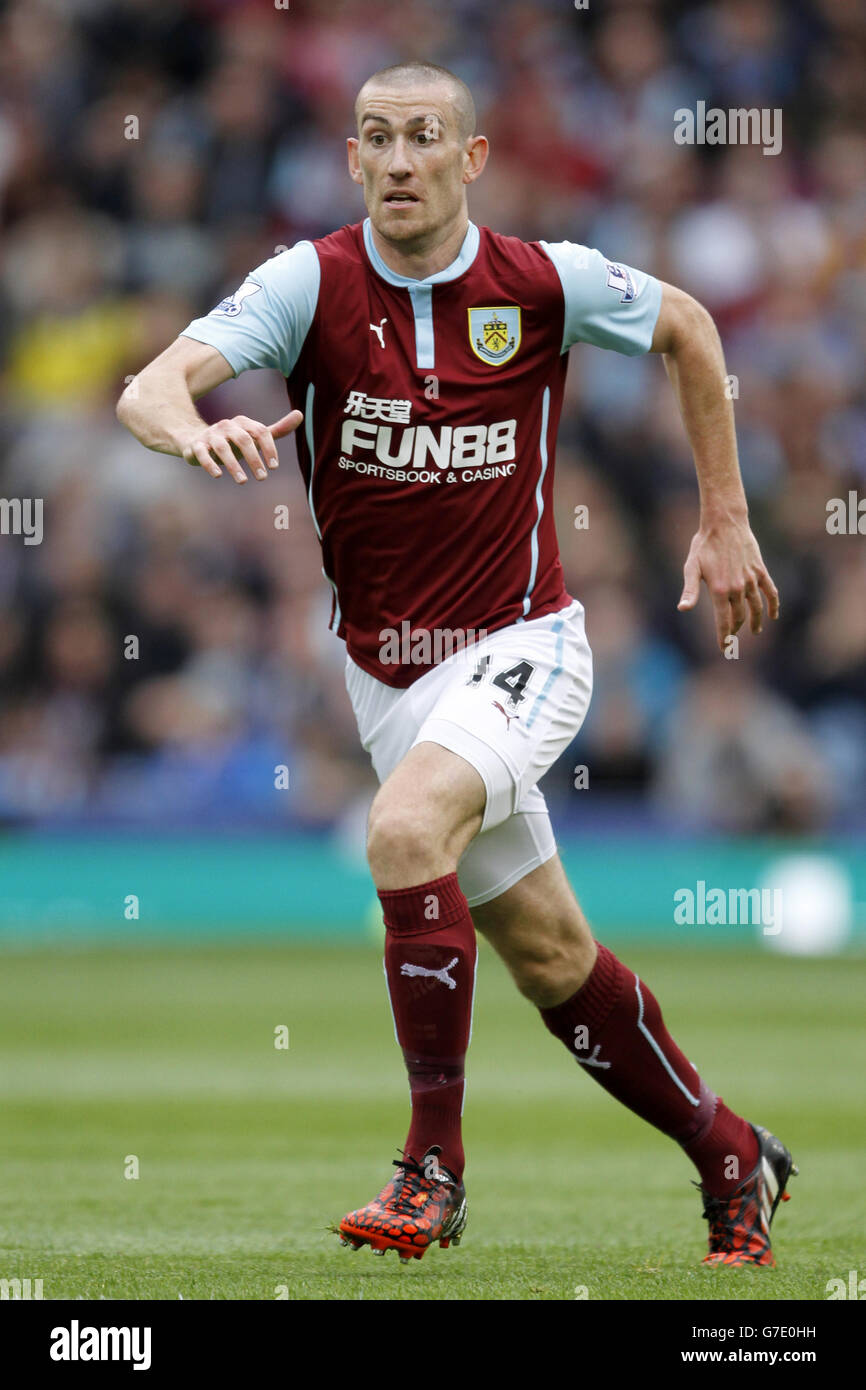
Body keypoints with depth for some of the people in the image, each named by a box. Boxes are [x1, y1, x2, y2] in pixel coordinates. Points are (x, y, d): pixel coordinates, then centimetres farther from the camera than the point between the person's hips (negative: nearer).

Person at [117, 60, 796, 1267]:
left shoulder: (545, 282, -9)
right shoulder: (313, 283, -9)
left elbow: (687, 329, 11)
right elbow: (153, 387, -22)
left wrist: (725, 520, 10)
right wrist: (198, 432, -46)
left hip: (519, 647, -3)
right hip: (387, 668, 3)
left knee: (406, 827, -31)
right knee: (548, 954, 11)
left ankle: (435, 1166, -24)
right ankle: (731, 1160, 30)